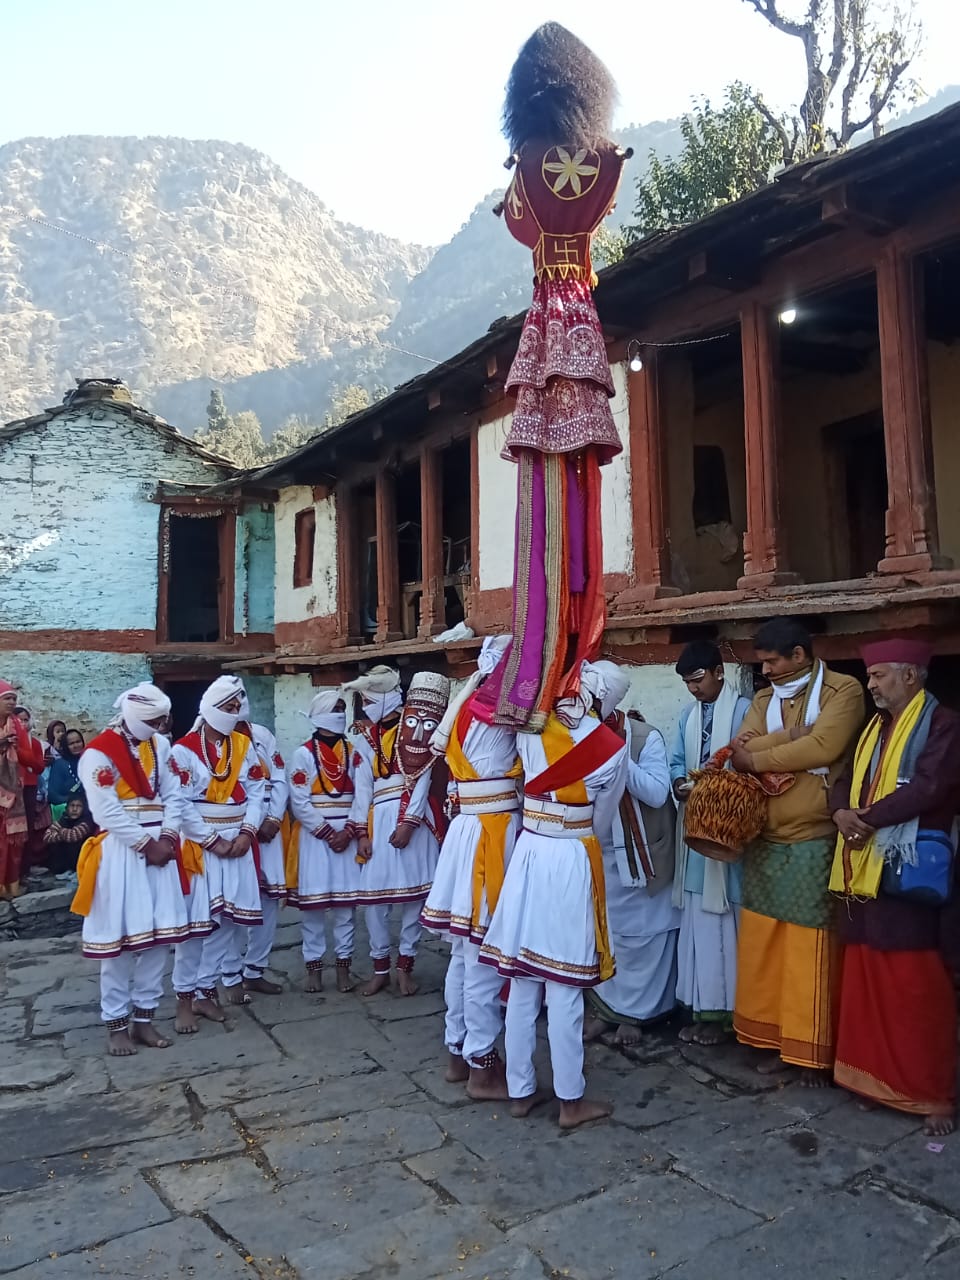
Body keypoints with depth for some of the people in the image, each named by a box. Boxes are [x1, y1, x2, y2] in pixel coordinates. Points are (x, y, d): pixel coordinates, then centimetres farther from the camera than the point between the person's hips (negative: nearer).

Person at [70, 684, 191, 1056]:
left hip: (158, 847, 5)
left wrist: (167, 837, -8)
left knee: (158, 935, 7)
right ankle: (116, 1022, 16)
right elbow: (107, 812, -14)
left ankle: (143, 1016, 19)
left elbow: (172, 796, 6)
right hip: (120, 852, -5)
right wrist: (145, 845, -13)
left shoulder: (159, 746, 9)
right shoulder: (98, 753, -9)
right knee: (120, 937, 0)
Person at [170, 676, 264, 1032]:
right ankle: (185, 996, 10)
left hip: (238, 843, 5)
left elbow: (256, 792, 6)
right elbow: (182, 805, -12)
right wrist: (212, 841, -13)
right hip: (199, 844, -5)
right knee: (196, 921, -2)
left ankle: (205, 990, 18)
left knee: (230, 919, 6)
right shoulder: (184, 750, -7)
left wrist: (247, 832, -7)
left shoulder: (244, 746, 8)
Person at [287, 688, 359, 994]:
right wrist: (327, 832, -10)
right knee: (312, 902, 2)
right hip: (313, 835, -2)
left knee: (346, 901, 4)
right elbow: (300, 802, -6)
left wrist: (347, 831, -11)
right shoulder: (303, 754, -1)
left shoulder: (353, 752, 7)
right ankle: (314, 966, 14)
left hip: (347, 834, 2)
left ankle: (343, 965, 15)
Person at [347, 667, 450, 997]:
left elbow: (422, 777, -8)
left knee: (412, 891, 1)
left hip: (413, 816, -4)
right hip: (378, 818, 4)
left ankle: (405, 966, 16)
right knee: (374, 893, 2)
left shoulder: (418, 725, -1)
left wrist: (408, 822, -15)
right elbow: (362, 786, 8)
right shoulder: (368, 735, 15)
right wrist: (361, 832, -1)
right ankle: (380, 968, 17)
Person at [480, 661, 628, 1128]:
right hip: (572, 862, -3)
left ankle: (520, 1090, 23)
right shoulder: (611, 747, -7)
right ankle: (571, 1099, 16)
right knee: (564, 988, 4)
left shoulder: (530, 733, -2)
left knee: (522, 981, 11)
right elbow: (601, 822, 3)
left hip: (528, 854, 4)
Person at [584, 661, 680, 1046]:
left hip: (636, 853, -3)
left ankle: (633, 1012, 23)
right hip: (593, 853, 4)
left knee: (636, 935, 7)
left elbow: (657, 793, -20)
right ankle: (604, 1007, 29)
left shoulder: (646, 738, -11)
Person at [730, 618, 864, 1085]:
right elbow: (740, 754, 0)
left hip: (814, 843, -6)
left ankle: (814, 1051, 16)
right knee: (763, 945, 9)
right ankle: (777, 1039, 23)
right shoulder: (764, 700, 14)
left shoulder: (842, 690, -4)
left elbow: (824, 748, -19)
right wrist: (792, 740, -16)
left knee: (810, 950, 2)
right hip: (765, 842, 6)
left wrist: (758, 757, -8)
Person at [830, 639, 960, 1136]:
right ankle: (874, 1073, 24)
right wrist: (841, 812, -7)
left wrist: (867, 819, -13)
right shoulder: (875, 728, 18)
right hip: (864, 870, 8)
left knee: (916, 985, -1)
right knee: (866, 981, 12)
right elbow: (846, 780, 14)